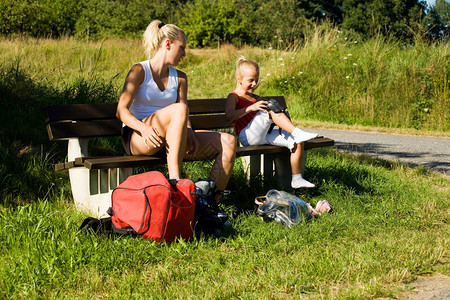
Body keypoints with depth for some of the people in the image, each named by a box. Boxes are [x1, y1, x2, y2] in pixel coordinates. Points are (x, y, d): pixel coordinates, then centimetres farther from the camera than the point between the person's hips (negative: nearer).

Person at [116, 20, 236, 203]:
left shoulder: (180, 78, 15)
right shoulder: (139, 71, -1)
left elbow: (184, 119, 7)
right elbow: (121, 110, -11)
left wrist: (189, 132, -17)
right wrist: (144, 128, -30)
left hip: (171, 141, 6)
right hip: (137, 139, -6)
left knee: (228, 142, -14)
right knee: (178, 109, -36)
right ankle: (174, 181, -41)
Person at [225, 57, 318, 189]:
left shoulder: (256, 98, 26)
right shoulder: (234, 97, 3)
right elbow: (229, 115, -18)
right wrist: (251, 108, -27)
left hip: (264, 135, 8)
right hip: (248, 136, -8)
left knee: (296, 142, -9)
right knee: (270, 110, -29)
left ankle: (297, 179, -6)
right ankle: (298, 132, -31)